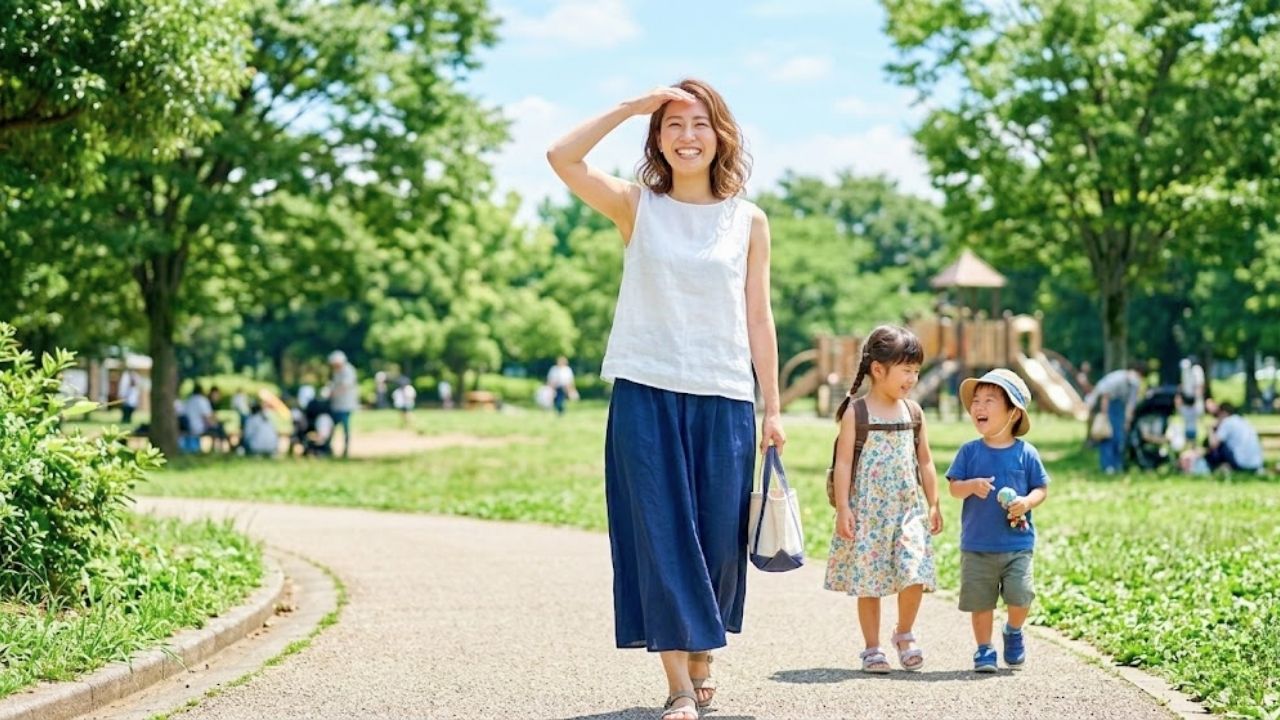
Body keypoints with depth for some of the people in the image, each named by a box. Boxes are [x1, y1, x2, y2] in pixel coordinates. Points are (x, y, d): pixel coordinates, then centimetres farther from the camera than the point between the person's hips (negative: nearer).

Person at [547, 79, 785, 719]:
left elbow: (758, 318, 7)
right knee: (660, 534, -3)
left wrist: (772, 408, 4)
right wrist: (631, 107, -10)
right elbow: (562, 157, -12)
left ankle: (702, 655, 29)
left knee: (719, 537, 5)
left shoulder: (748, 220, 7)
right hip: (646, 395, -1)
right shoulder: (636, 205, 3)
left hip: (724, 400, 1)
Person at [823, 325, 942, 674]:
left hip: (907, 508, 3)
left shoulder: (913, 413, 7)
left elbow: (925, 462, 13)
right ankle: (872, 648, 14)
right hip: (868, 510, -3)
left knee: (915, 575, -10)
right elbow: (844, 462, -7)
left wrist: (933, 505, 13)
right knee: (869, 581, 2)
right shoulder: (856, 413, -5)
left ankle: (904, 634, 12)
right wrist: (843, 508, -12)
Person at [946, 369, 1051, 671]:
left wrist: (1027, 502, -16)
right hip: (977, 546, 1)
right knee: (980, 601, 4)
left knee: (1020, 596, -6)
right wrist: (972, 486, -22)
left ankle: (1014, 632, 25)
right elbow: (954, 487, 0)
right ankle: (984, 649, 21)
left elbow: (1042, 488, 4)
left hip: (1017, 544, -1)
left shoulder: (1026, 453, -2)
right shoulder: (969, 452, 0)